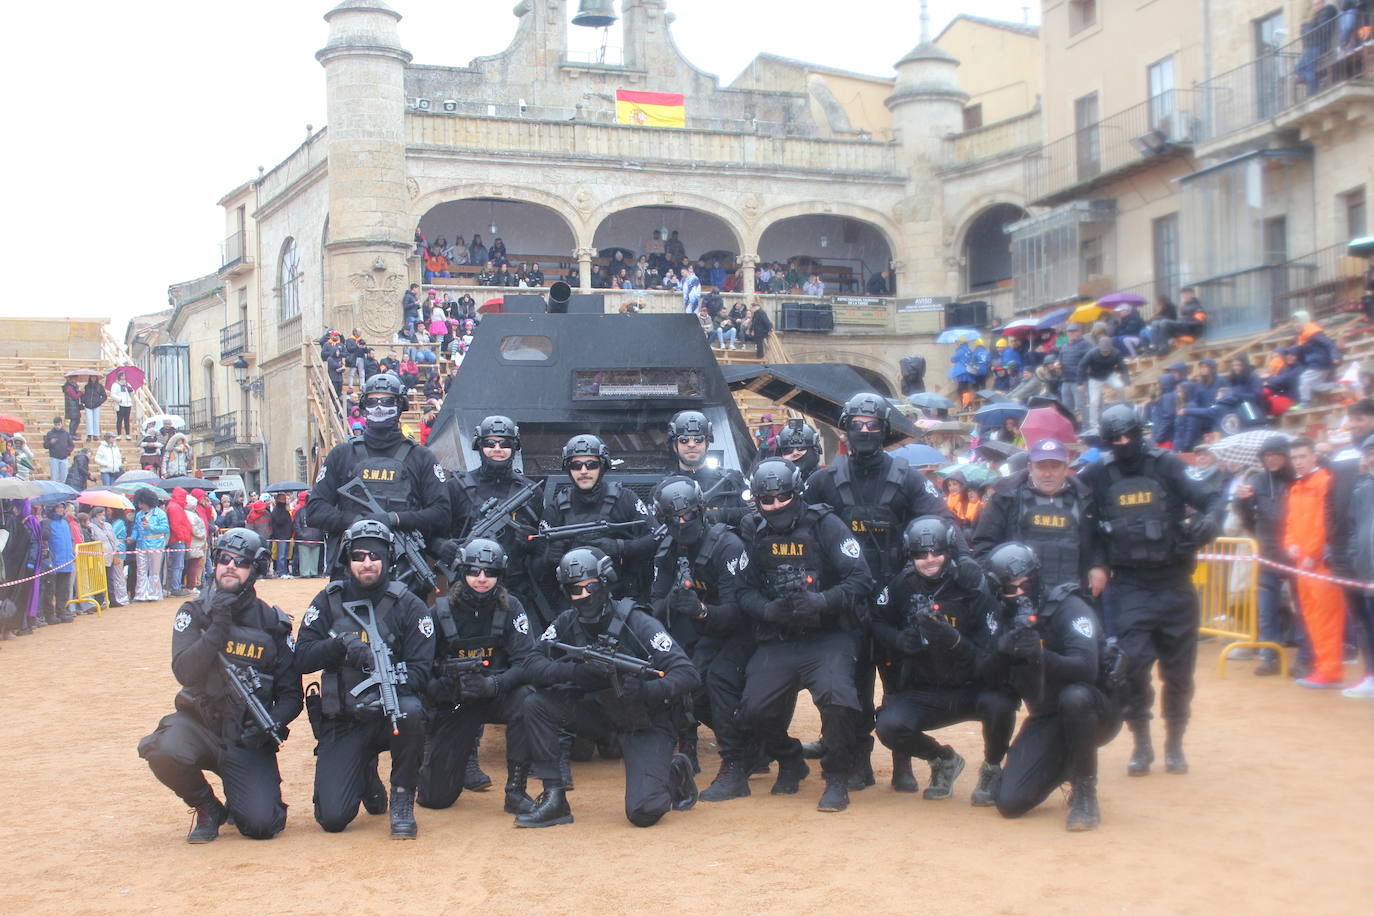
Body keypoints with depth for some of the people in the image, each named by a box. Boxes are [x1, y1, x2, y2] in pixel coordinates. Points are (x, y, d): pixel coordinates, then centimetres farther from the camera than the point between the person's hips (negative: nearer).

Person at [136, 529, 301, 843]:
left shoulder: (272, 623, 1)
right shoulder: (194, 614, 1)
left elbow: (291, 695, 2)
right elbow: (184, 672, -15)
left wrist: (273, 724, -18)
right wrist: (218, 628, -23)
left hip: (248, 738, 0)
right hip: (199, 723, 0)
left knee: (261, 825, -19)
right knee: (166, 751, -35)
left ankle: (236, 805, 22)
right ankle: (206, 807, -2)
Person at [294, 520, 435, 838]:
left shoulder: (408, 606, -2)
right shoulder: (328, 601, 4)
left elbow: (420, 670, -8)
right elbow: (302, 659, -2)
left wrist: (388, 686, -28)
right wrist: (341, 644, -19)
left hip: (390, 715, -1)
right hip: (342, 722, 1)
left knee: (410, 711, -38)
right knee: (333, 818, -13)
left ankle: (402, 800, -14)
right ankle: (367, 777, 23)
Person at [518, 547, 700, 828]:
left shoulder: (638, 624, -17)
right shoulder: (566, 623, -4)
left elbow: (688, 675, -22)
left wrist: (646, 691, -39)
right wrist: (573, 672, -30)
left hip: (647, 723, -5)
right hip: (599, 712, 5)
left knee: (644, 812, -21)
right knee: (537, 706, -18)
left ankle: (675, 773, 13)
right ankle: (554, 800, -11)